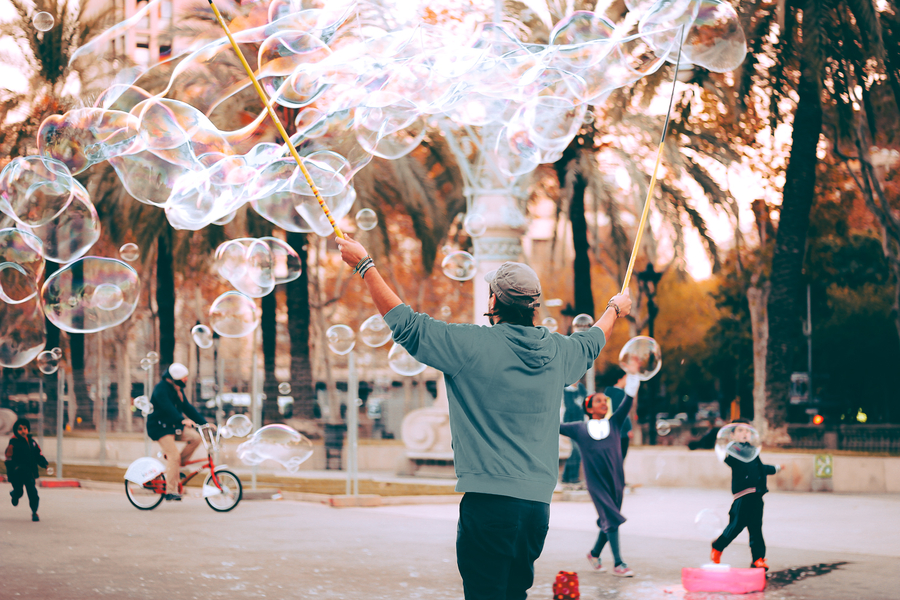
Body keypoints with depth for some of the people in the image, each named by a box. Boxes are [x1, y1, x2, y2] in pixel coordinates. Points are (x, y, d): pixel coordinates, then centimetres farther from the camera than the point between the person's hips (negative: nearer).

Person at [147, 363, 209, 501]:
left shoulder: (178, 390, 12)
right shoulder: (161, 389, -17)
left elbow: (187, 407, 14)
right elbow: (167, 407, -32)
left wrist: (204, 423, 7)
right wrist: (182, 420, -46)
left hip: (174, 426, 8)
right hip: (160, 427, -8)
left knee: (195, 437, -14)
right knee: (174, 455, -19)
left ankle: (178, 467, 1)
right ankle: (170, 491, -15)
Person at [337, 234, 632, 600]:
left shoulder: (472, 345, -8)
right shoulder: (557, 351, 10)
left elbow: (405, 324, -3)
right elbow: (590, 344, 33)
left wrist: (364, 265, 7)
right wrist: (615, 309, 55)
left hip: (489, 500, -6)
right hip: (538, 502, 6)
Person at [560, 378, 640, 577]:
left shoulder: (614, 423, 11)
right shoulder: (579, 429, 8)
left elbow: (628, 400, 3)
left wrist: (633, 374, -5)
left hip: (615, 480, 3)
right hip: (596, 482, -3)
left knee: (609, 520, 10)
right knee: (611, 518, -12)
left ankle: (595, 554, 33)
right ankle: (618, 564, -9)